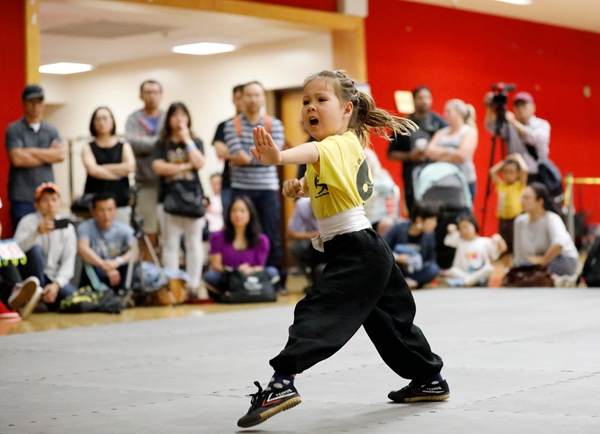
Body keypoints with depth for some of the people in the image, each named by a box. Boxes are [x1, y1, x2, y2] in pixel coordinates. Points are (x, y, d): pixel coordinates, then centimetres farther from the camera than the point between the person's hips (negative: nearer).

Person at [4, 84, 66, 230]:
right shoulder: (14, 130, 0)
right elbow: (17, 159, -14)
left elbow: (61, 155, -3)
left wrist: (31, 151, -8)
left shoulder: (51, 131, 13)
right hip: (22, 198, -4)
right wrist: (48, 155, -5)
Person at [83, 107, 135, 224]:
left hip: (120, 203, 1)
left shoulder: (124, 146, 13)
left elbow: (130, 166, -6)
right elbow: (92, 169, -7)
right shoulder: (88, 147, 10)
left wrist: (101, 168, -4)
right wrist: (118, 172, -3)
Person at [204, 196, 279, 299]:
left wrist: (251, 270, -25)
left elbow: (260, 267, 0)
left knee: (272, 272, -25)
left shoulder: (261, 240, 5)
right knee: (210, 276, -33)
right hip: (225, 280, -1)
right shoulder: (218, 237, 4)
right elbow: (215, 265, -2)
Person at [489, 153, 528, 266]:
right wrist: (504, 162, 11)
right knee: (506, 247, 11)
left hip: (515, 218, -4)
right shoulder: (500, 185, 9)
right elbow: (492, 171, 6)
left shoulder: (520, 185, -2)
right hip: (503, 219, 4)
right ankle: (506, 268, 19)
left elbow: (524, 170, -16)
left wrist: (519, 158, -2)